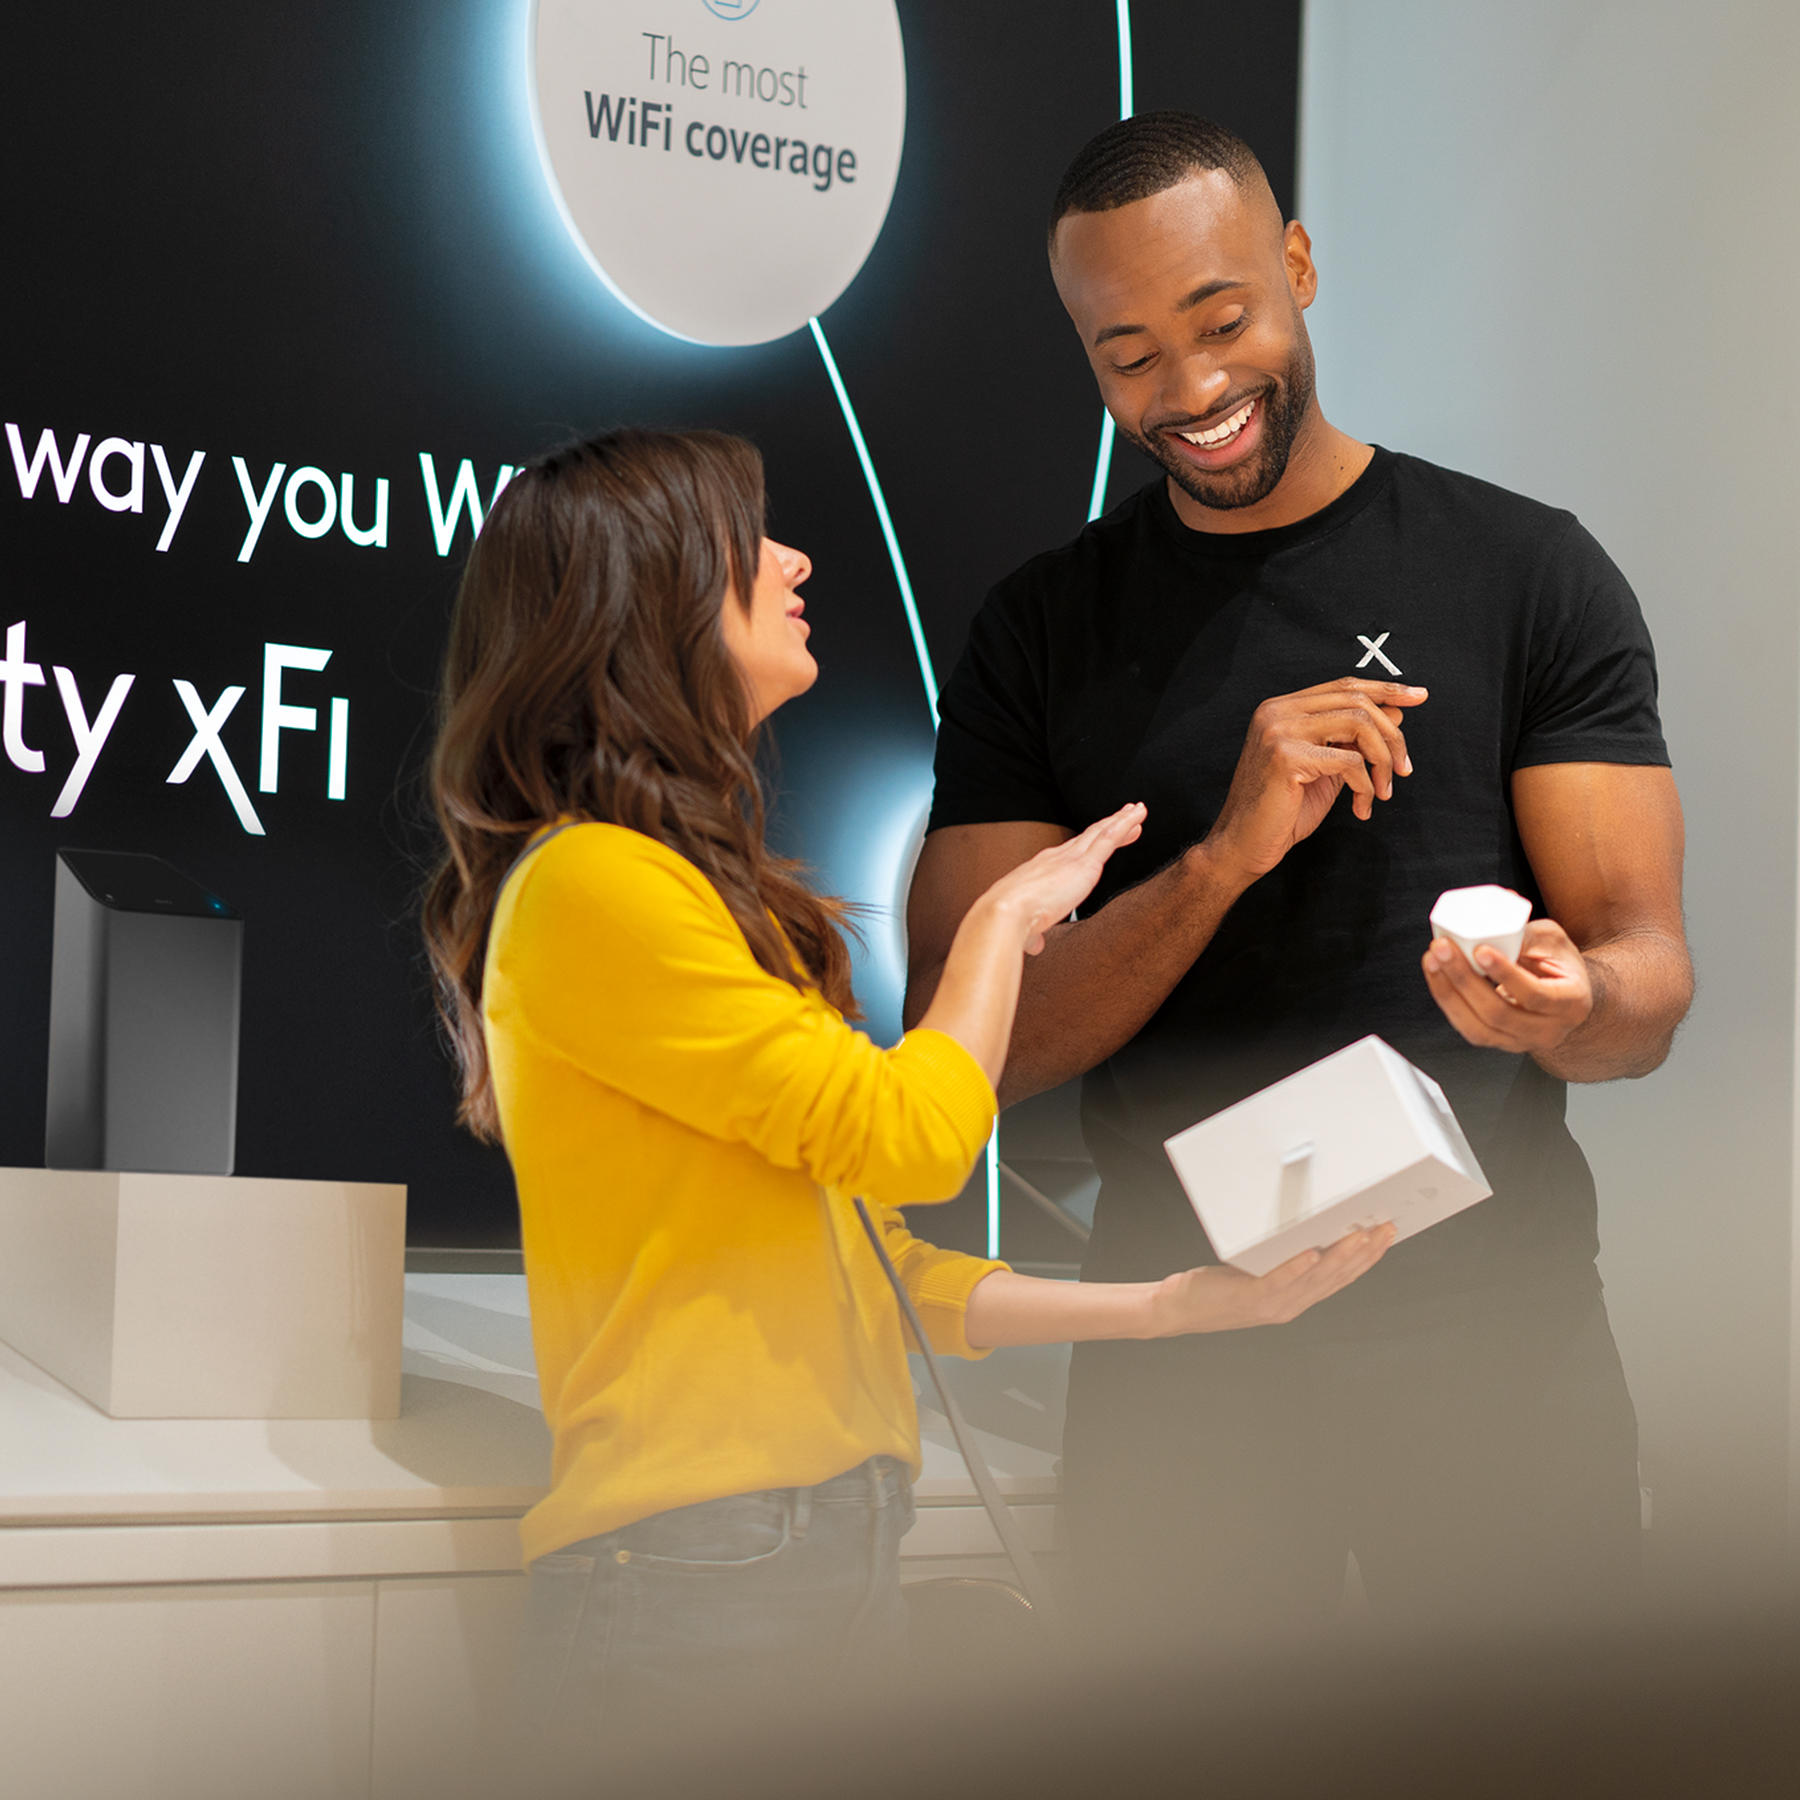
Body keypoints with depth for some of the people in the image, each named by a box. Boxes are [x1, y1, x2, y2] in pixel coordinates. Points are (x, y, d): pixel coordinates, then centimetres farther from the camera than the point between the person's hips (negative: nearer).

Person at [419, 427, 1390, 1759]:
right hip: (702, 1582, -9)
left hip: (825, 1547, 9)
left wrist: (1170, 1308, 15)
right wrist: (1007, 916, 3)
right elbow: (909, 1136, -13)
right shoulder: (588, 886, -11)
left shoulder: (704, 891, 19)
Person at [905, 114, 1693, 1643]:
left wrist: (1573, 1003, -27)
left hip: (1485, 1311, -1)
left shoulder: (1524, 570, 1)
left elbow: (1648, 972, -3)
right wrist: (1225, 855, -18)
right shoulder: (1043, 633, 5)